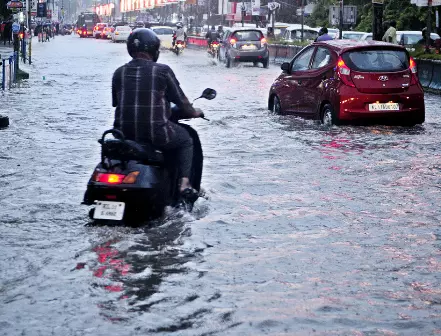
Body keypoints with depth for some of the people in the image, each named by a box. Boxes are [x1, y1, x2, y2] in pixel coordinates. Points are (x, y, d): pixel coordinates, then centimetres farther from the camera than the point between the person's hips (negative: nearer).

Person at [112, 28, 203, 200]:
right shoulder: (162, 70, -5)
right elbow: (181, 101, 0)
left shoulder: (119, 73, 6)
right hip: (156, 133, -4)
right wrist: (193, 112, 21)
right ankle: (184, 182, 7)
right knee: (185, 139, 24)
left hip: (124, 133, 4)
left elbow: (116, 103, 13)